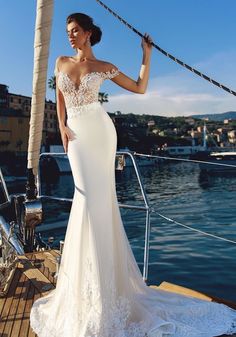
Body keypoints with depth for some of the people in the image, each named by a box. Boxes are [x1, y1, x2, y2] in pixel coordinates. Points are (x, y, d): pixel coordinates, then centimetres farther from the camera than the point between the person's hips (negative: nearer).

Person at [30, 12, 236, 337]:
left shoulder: (104, 66, 6)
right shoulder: (61, 62, 15)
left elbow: (140, 88, 9)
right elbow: (60, 99, 16)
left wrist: (147, 55, 4)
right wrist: (62, 127, 1)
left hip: (100, 130, -3)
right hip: (76, 135, 3)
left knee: (97, 196, -8)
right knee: (87, 195, -1)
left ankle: (105, 281, 4)